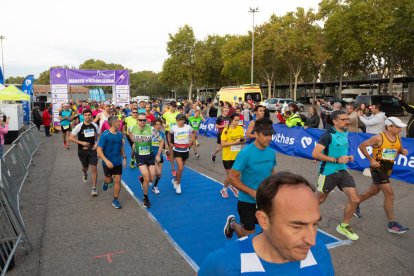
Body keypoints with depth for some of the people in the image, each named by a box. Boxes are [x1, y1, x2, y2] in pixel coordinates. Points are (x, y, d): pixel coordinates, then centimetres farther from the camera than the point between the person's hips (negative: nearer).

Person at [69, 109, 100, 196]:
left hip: (92, 150, 0)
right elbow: (71, 137, -8)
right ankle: (85, 174, 58)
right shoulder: (79, 126, -11)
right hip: (82, 150, 0)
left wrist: (96, 144, -4)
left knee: (94, 168, -8)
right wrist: (82, 142, -18)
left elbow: (99, 135, 12)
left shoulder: (95, 125, -3)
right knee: (85, 167, 19)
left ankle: (94, 188, -1)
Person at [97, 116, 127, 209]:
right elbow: (99, 150, -18)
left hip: (118, 162, 4)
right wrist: (106, 161, -27)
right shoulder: (104, 135, -18)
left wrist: (124, 157, 5)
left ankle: (115, 200, 15)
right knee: (109, 179, 14)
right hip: (108, 163, -4)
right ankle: (106, 182, 51)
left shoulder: (120, 134, -1)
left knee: (117, 180, 2)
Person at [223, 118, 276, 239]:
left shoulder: (271, 152, -4)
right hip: (247, 202, -5)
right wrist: (252, 192, -25)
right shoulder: (246, 153, -21)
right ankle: (232, 223, 40)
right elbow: (231, 178, -19)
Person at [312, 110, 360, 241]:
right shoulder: (328, 135, -19)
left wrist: (347, 158, 4)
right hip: (328, 172, -6)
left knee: (355, 199, -1)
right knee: (320, 200, 12)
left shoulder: (345, 133, 5)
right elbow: (315, 154, -26)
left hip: (342, 171, 7)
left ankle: (344, 226, 20)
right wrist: (337, 160, -24)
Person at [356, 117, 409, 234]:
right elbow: (362, 146, -15)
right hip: (378, 168, -8)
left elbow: (399, 149, 19)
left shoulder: (398, 138, 3)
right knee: (389, 194, -10)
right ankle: (392, 224, -2)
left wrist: (403, 151, -5)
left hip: (388, 169, 8)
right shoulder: (379, 138, -17)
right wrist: (371, 159, -18)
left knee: (373, 191, 21)